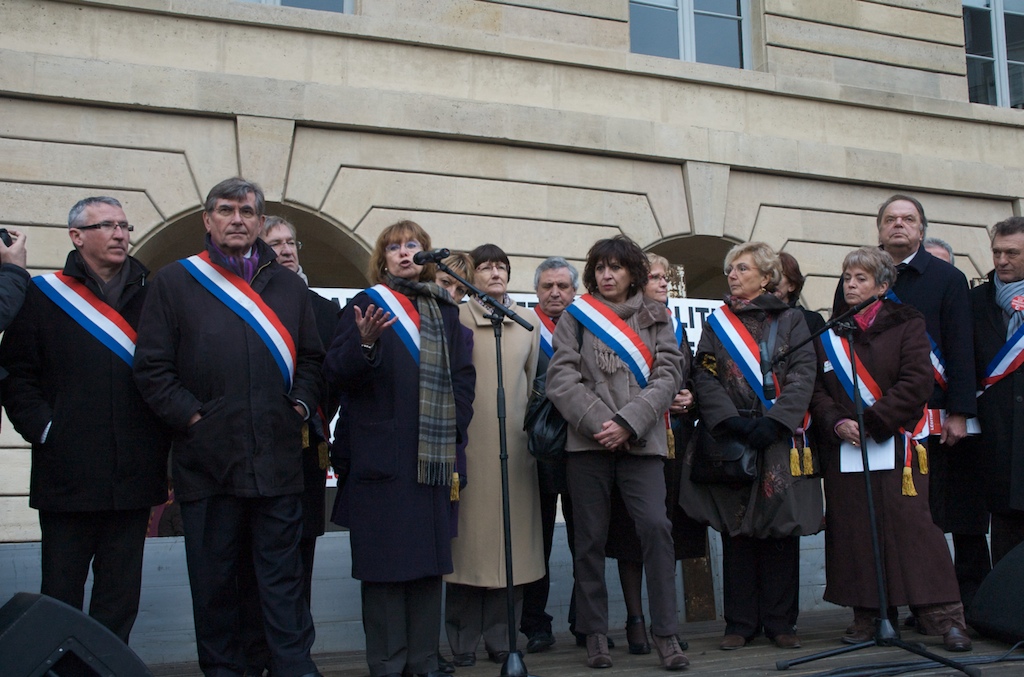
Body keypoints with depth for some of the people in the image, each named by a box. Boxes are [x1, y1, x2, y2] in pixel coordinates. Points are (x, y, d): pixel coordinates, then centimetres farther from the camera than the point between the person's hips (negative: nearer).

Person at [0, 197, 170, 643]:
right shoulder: (43, 296, 3)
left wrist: (165, 438, 1)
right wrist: (41, 430, -9)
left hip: (135, 474, 2)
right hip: (67, 470, -2)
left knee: (121, 595, 10)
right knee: (61, 592, 8)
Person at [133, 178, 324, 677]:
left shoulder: (289, 286, 14)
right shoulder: (174, 282, 5)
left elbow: (312, 358, 16)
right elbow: (152, 367, 0)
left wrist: (300, 407, 1)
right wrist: (193, 417, -8)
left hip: (278, 458, 1)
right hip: (207, 457, -1)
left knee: (283, 572, 5)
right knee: (214, 575, 8)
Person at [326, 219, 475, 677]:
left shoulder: (445, 311, 16)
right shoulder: (366, 305, 5)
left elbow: (463, 374, 13)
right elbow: (336, 373, -5)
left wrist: (454, 428, 0)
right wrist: (365, 343, -24)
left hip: (434, 456, 4)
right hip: (382, 455, -3)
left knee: (429, 559, 5)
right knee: (385, 560, -2)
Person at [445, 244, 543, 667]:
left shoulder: (528, 322, 13)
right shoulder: (456, 319, 3)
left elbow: (535, 382, 17)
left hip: (514, 444, 3)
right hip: (468, 442, -3)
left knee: (511, 537, 3)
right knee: (468, 536, -1)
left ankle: (501, 638, 13)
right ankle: (463, 640, 9)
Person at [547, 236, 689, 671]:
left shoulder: (656, 319, 11)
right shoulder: (576, 318, 9)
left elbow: (668, 376, 1)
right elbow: (562, 380, 0)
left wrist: (627, 423, -11)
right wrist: (600, 422, -11)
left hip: (641, 441, 0)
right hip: (587, 441, 0)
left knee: (655, 526, -12)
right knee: (591, 537, 3)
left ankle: (666, 634, -2)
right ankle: (595, 635, 15)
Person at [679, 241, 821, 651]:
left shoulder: (790, 320, 9)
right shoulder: (717, 324, 12)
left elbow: (802, 375, -2)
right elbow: (705, 377, 1)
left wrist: (773, 423, -15)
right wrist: (733, 421, -14)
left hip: (779, 442, -1)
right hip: (731, 444, 1)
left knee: (781, 529, 1)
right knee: (737, 531, 2)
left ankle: (780, 622, 11)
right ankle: (740, 623, 9)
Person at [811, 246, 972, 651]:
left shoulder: (906, 325, 5)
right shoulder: (829, 335, 14)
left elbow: (916, 382, -6)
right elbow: (817, 389, 8)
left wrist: (871, 422, -13)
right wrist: (838, 423, -10)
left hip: (893, 446, -3)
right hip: (843, 450, 3)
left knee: (910, 524, -8)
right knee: (854, 531, 2)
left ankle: (946, 617, -4)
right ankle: (867, 615, 10)